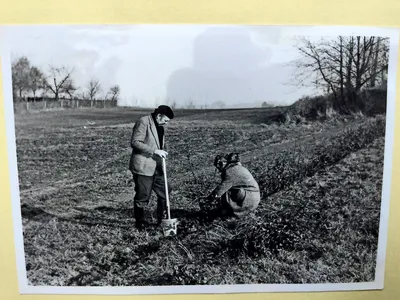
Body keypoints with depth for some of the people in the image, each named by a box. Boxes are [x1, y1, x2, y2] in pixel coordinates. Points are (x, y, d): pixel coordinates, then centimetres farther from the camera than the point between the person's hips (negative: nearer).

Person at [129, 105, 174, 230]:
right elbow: (135, 142, -20)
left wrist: (163, 151, 6)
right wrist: (154, 151, -23)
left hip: (156, 167, 9)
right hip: (143, 167, -9)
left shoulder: (159, 126, 15)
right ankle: (140, 223, 19)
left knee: (165, 192, 11)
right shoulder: (143, 122, -13)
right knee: (142, 197, 1)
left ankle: (161, 220, 27)